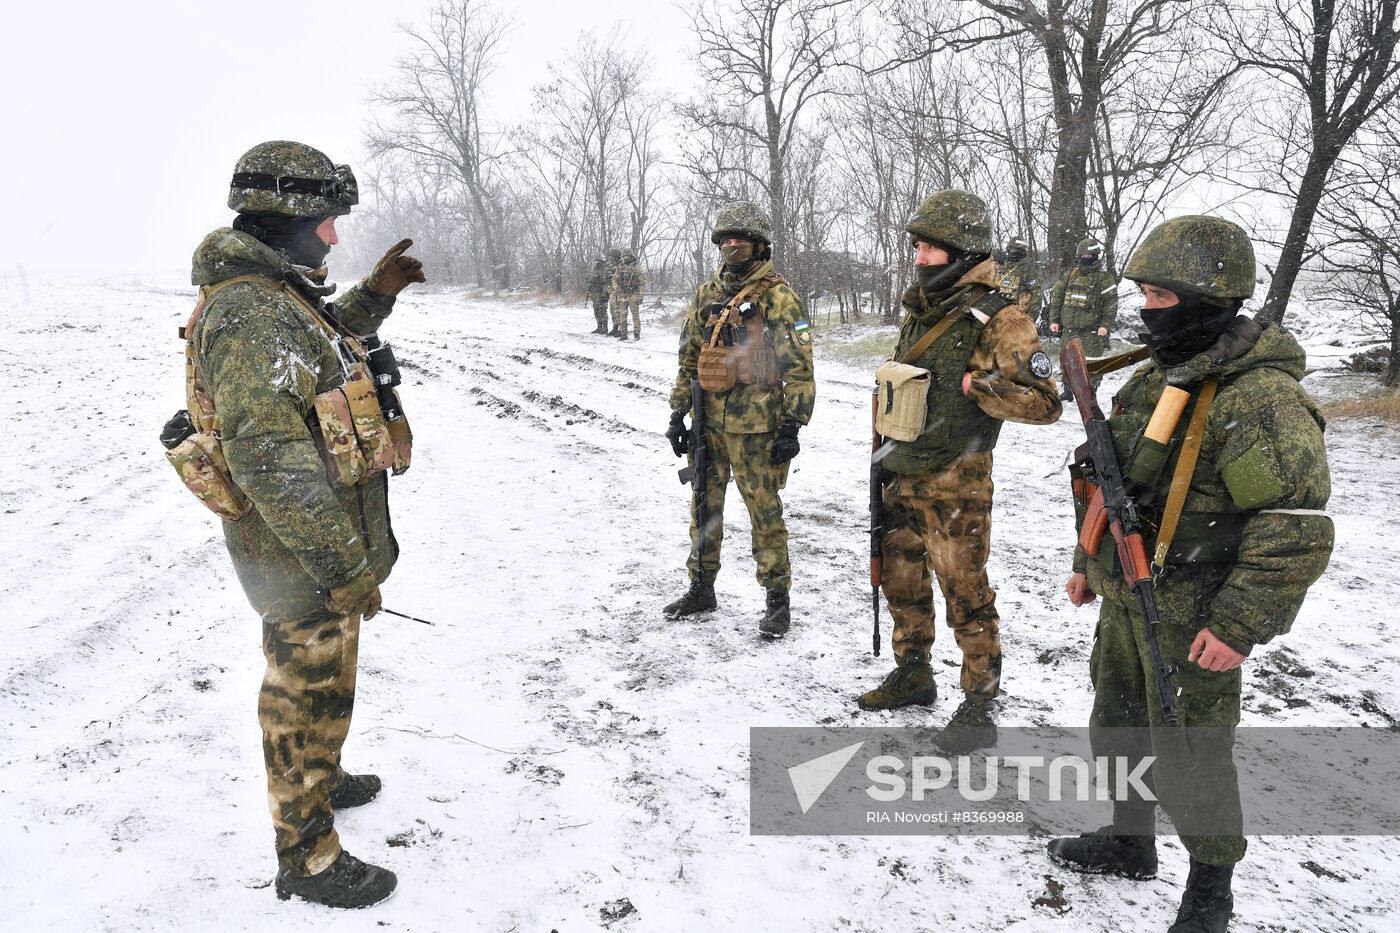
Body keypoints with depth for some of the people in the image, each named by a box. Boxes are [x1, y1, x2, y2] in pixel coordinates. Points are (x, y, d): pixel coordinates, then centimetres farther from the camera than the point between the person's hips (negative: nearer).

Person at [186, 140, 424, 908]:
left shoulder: (275, 295, 7)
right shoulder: (251, 313, -26)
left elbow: (323, 344, 30)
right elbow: (270, 458, -32)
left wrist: (374, 294, 14)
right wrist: (345, 568, -29)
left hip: (321, 539, 10)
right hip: (305, 554, -10)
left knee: (317, 681, 27)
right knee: (310, 696, 5)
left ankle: (320, 779, 49)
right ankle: (307, 858, 22)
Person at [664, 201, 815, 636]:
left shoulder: (779, 298, -6)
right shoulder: (706, 295, 11)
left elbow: (798, 367, -8)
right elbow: (688, 360, 16)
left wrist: (791, 427, -13)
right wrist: (678, 414, 11)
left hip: (756, 428, -6)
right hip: (709, 424, 6)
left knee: (765, 512, 0)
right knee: (704, 507, 15)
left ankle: (777, 597, 13)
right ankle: (701, 587, 30)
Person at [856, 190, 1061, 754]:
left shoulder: (996, 319, -13)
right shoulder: (918, 312, 11)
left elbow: (1044, 402, -16)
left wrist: (977, 385, -21)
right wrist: (884, 454, 21)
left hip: (955, 488, -8)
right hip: (902, 480, 8)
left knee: (965, 594, 1)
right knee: (902, 584, 18)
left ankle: (980, 702, 16)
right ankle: (912, 675, 36)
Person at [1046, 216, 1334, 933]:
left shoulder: (1262, 396, -21)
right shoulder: (1155, 376, 7)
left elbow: (1297, 530, -24)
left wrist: (1240, 625, -24)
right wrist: (1089, 562, 20)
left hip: (1191, 621, -8)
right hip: (1123, 601, 8)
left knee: (1188, 758, 7)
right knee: (1119, 730, 22)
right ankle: (1129, 842, 43)